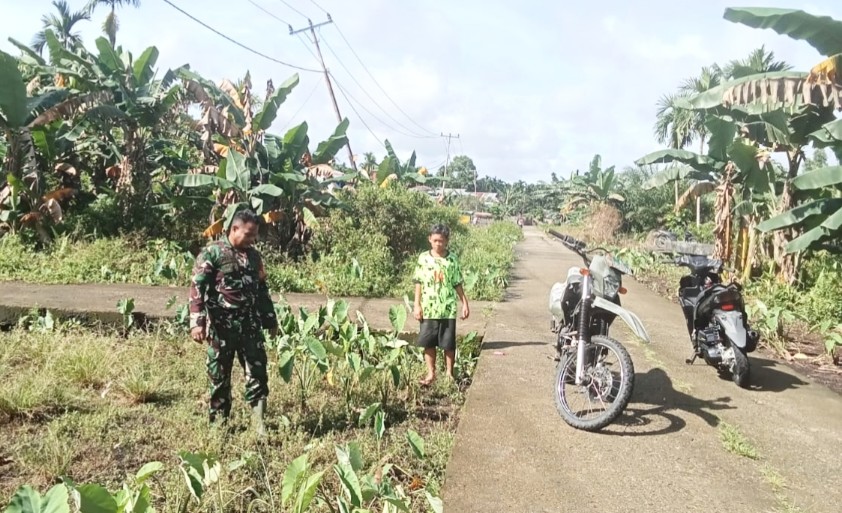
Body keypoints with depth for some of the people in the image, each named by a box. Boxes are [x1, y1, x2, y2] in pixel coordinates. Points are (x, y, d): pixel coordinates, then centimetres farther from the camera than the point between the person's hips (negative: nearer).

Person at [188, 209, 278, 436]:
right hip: (221, 327, -4)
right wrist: (197, 322, -20)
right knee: (219, 377, 7)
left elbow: (262, 290, 19)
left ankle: (259, 424, 10)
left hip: (250, 326, 5)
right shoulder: (212, 252, -6)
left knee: (258, 374, 2)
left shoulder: (254, 256, 11)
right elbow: (197, 287, -11)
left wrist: (270, 321, 20)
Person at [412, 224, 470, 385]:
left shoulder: (452, 259, 1)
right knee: (428, 343, 6)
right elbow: (418, 283, 2)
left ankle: (449, 374, 19)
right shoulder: (423, 258, 0)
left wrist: (465, 303, 2)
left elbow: (457, 284, 6)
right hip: (429, 309, 1)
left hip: (448, 309, 0)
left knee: (449, 344, 6)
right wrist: (417, 305, -2)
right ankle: (431, 373, 20)